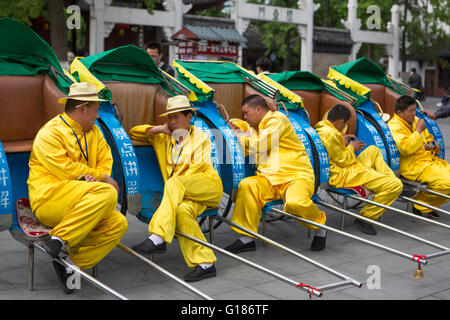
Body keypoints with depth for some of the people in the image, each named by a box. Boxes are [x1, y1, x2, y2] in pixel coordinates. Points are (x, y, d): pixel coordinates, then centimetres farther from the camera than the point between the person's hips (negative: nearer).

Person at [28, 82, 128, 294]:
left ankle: (72, 264, -15)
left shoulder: (93, 131, 17)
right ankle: (58, 238, -27)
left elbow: (105, 160, 16)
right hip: (49, 199, -8)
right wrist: (103, 179, -10)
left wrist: (96, 175, -7)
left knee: (118, 224, -17)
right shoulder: (49, 134, -6)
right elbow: (65, 169, -15)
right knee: (107, 193, -29)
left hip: (76, 207, 8)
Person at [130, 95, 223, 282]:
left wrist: (175, 183, -14)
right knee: (182, 210, -34)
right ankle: (205, 263, -34)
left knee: (174, 183, -33)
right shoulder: (162, 137, 22)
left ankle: (158, 238, -43)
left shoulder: (201, 137, 10)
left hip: (209, 185, -3)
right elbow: (133, 133, 21)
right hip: (181, 194, 3)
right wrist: (158, 129, 8)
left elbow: (197, 167, -2)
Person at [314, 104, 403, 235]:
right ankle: (365, 217, -6)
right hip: (343, 176, -11)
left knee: (373, 150, 30)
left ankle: (389, 179, 18)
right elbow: (343, 161, -17)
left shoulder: (319, 127, 9)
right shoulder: (331, 134, -22)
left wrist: (342, 141, 18)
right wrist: (351, 147, 0)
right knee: (396, 186, -16)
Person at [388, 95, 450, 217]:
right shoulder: (394, 125, -11)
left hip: (430, 159, 10)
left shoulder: (415, 120, 18)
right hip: (413, 166, -10)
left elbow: (428, 138, 34)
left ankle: (425, 206, 6)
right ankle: (420, 204, -2)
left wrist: (431, 144, 9)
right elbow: (405, 149, -26)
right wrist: (418, 131, -18)